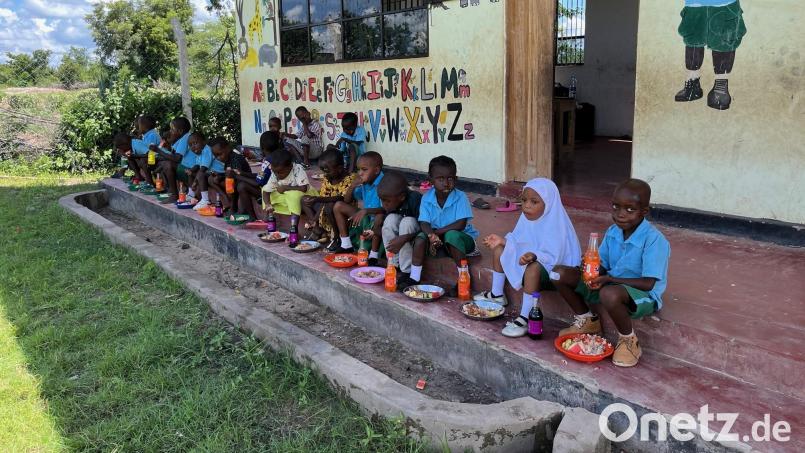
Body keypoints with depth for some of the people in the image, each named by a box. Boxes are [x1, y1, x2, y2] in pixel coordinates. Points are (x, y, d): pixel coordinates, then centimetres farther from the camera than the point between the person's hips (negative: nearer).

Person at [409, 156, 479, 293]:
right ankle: (414, 278, -10)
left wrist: (437, 232, -26)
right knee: (421, 237, -23)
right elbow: (424, 223, -14)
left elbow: (460, 225, -24)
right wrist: (432, 236, -36)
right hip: (438, 239, 4)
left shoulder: (460, 197, -17)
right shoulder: (427, 198, -8)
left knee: (452, 235, -35)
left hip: (462, 238, -3)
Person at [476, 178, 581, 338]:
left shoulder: (556, 226, -26)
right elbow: (519, 241, 12)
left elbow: (553, 257, -32)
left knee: (533, 268, -41)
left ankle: (525, 319, -34)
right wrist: (503, 240, -2)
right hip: (529, 259, 10)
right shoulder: (527, 218, -2)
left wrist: (534, 256, -48)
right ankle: (497, 294, 26)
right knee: (499, 249, 12)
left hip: (554, 270, -10)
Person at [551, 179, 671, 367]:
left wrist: (610, 279, -28)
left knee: (610, 294, -42)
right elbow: (603, 266, 6)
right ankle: (588, 320, 16)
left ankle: (628, 340, -11)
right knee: (560, 273, -6)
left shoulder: (654, 240, -21)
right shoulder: (612, 232, -1)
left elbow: (648, 283, -24)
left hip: (643, 296, -7)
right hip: (609, 284, 7)